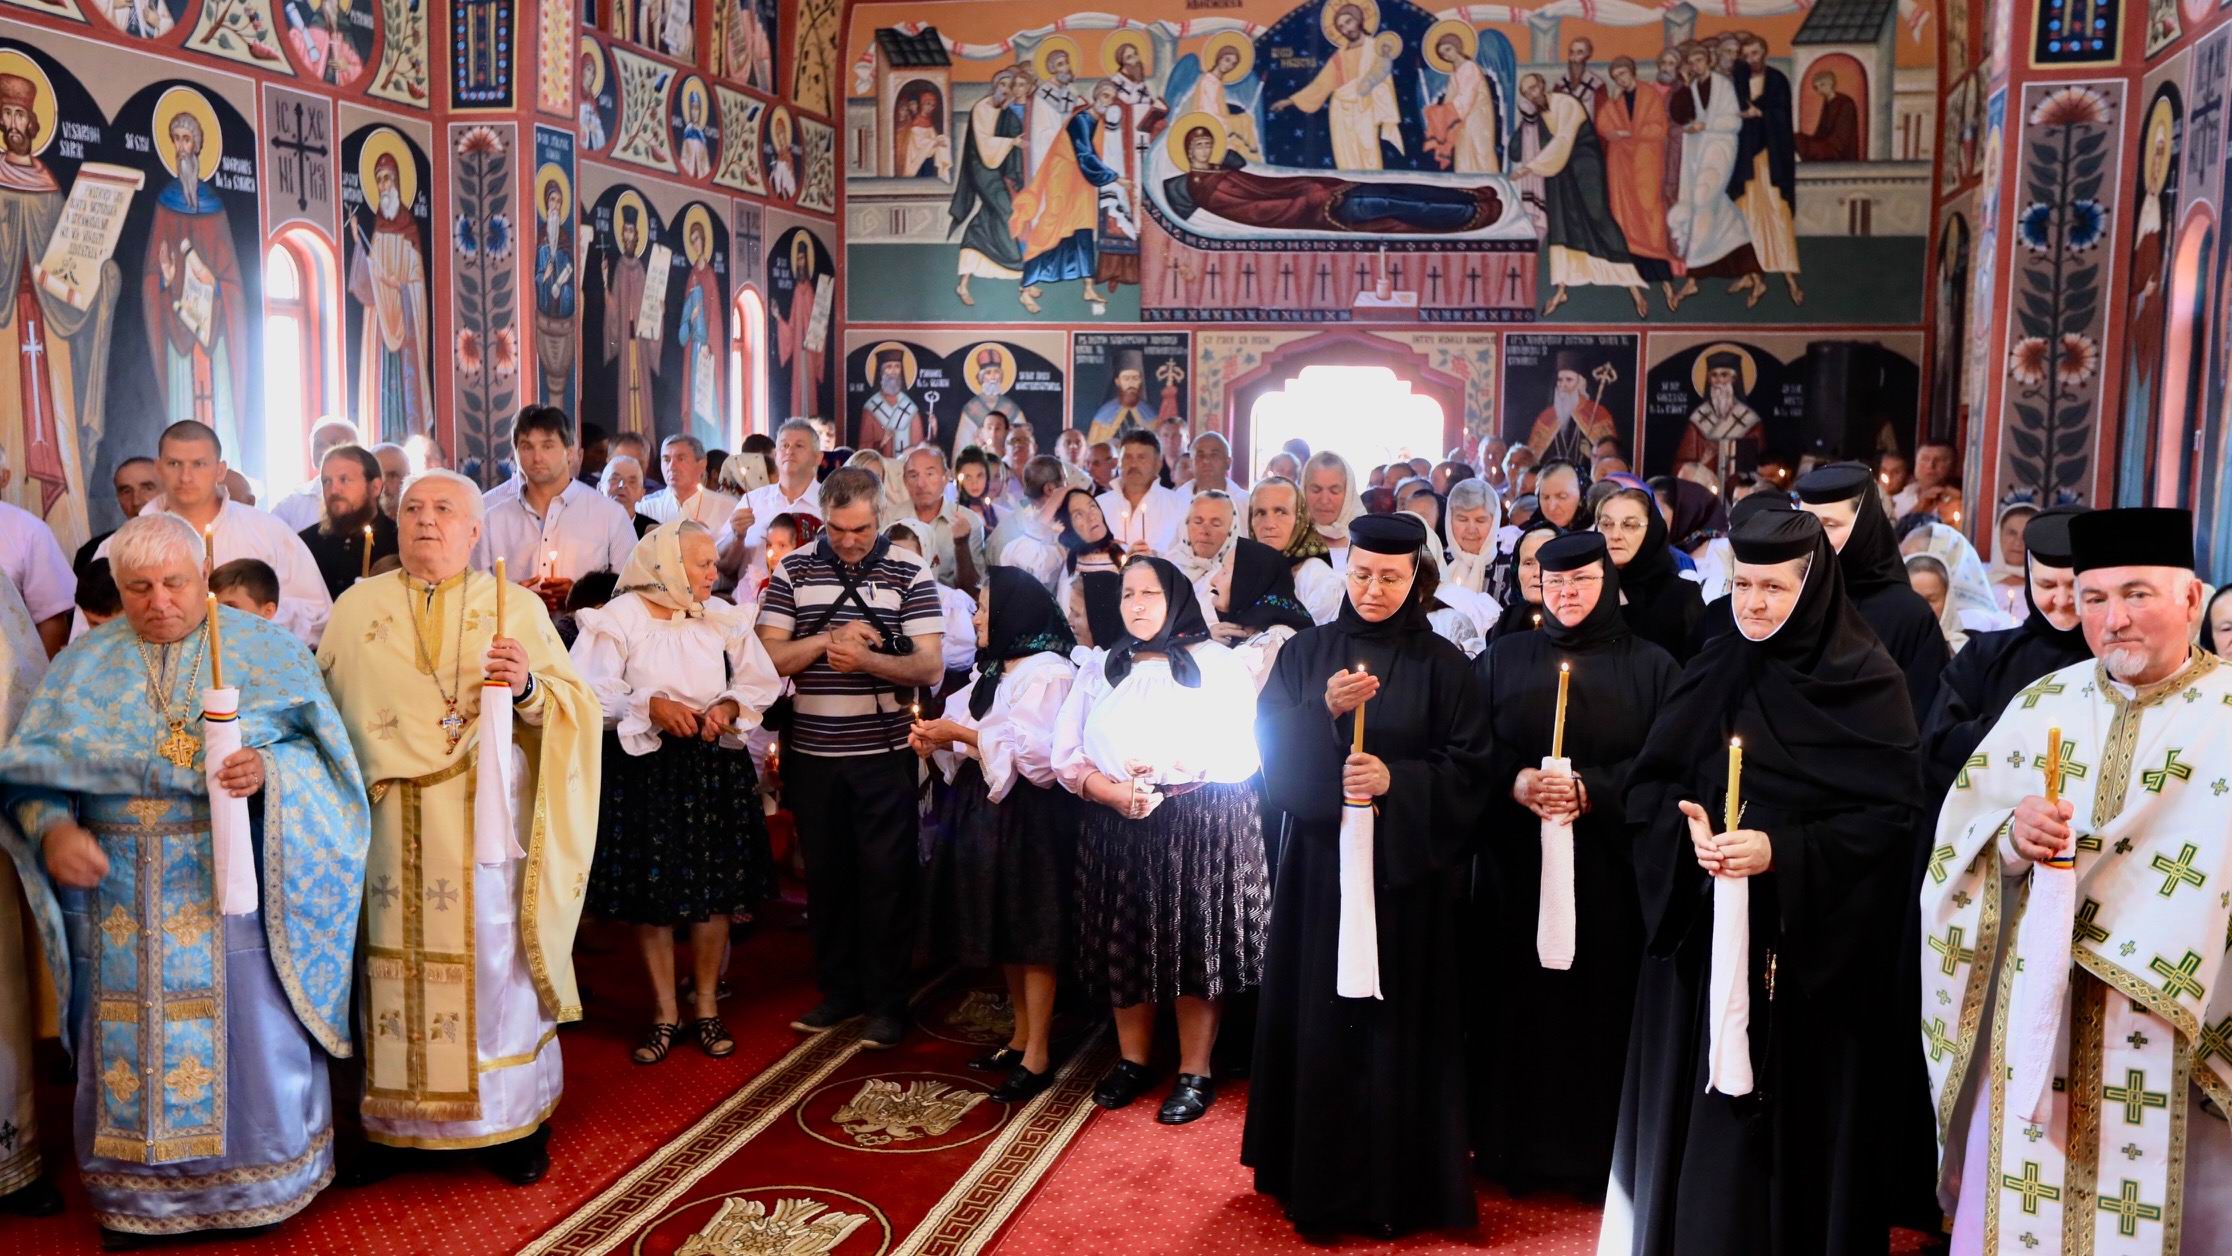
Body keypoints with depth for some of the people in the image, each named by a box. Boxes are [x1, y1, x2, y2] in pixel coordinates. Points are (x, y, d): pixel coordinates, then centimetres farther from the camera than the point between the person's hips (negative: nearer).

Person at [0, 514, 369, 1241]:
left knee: (248, 1029, 3)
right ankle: (138, 1194, 21)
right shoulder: (84, 663, 9)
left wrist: (269, 770, -22)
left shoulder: (265, 647, 4)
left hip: (237, 880, -2)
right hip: (124, 896, 2)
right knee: (130, 1040, 6)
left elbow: (319, 748, -2)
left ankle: (257, 1180, 19)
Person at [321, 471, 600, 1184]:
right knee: (393, 958, 4)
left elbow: (577, 707, -1)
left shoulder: (517, 607, 5)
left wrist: (528, 688, -20)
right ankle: (391, 1121, 19)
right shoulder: (358, 608, 11)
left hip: (487, 821, -1)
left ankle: (517, 1124, 14)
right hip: (389, 825, 2)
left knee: (493, 960, 2)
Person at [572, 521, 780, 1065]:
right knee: (650, 896, 4)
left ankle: (707, 1009, 22)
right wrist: (649, 705, -20)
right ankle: (664, 1015, 19)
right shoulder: (619, 618, -5)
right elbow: (590, 693, -10)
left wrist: (730, 706, -12)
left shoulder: (724, 618, 5)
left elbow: (760, 682, 7)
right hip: (642, 770, -2)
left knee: (714, 892, 5)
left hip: (714, 769, 3)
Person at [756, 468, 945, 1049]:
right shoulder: (793, 570, 3)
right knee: (826, 875, 12)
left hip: (885, 753, -2)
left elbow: (931, 667, -8)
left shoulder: (909, 573, -3)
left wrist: (865, 658, -23)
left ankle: (887, 1001, 15)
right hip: (813, 753, 3)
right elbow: (769, 656, -1)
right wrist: (827, 639, -15)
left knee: (885, 876, 2)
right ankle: (838, 989, 27)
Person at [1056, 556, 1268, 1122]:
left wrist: (1174, 770, -18)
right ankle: (1132, 1060, 25)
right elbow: (1067, 755, 4)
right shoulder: (1099, 670, 11)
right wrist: (1111, 791, -14)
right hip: (1118, 828, 3)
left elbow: (1241, 753, -6)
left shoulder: (1217, 664, 1)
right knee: (1125, 944, 8)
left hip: (1202, 828, -3)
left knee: (1196, 946, 0)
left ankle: (1194, 1072, 13)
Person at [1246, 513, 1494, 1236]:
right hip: (1320, 865, 1)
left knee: (1398, 1027, 2)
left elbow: (1467, 770, -3)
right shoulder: (1305, 653, 5)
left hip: (1408, 874, -1)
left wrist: (1397, 779, -18)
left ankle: (1392, 1189, 16)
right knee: (1320, 1022, 4)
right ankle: (1317, 1183, 17)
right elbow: (1273, 749, -5)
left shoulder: (1441, 663, 1)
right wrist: (1325, 710, -22)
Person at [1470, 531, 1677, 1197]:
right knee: (1520, 999, 3)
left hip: (1610, 871, -1)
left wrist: (1593, 791, -16)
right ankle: (1516, 1144, 16)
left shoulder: (1651, 666, 5)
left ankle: (1597, 1150, 15)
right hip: (1518, 867, 1)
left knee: (1601, 1004, 1)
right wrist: (1514, 783, -15)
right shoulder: (1501, 660, 10)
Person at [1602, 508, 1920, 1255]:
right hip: (1708, 930, 3)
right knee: (1703, 1111, 8)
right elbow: (1648, 785, 5)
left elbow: (1891, 814, -10)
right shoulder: (1712, 673, 5)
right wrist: (1687, 827, -16)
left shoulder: (1868, 683, -5)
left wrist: (1783, 851, -21)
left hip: (1815, 942, -3)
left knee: (1801, 1109, 4)